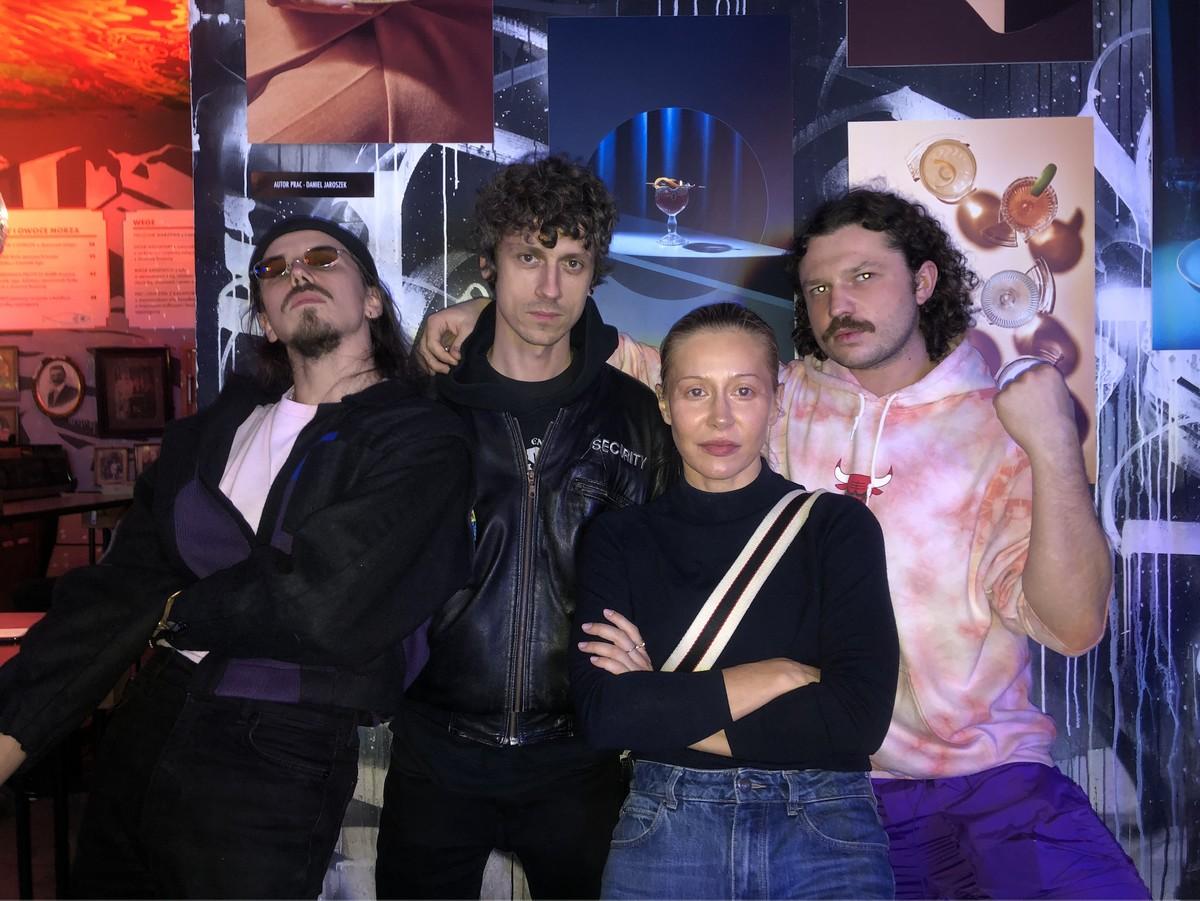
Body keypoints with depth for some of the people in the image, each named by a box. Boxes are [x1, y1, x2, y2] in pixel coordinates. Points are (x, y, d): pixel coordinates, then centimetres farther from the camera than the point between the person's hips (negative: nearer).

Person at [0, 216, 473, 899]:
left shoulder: (424, 443, -8)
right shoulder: (219, 427, 9)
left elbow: (314, 604, -19)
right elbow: (119, 586, 3)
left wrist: (177, 612, -3)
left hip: (280, 759, -5)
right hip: (145, 721, 5)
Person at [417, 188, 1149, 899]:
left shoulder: (1002, 426, 0)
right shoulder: (782, 399, 6)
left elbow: (1072, 624, -7)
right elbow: (635, 361, 12)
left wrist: (1055, 448, -16)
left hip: (983, 779, -1)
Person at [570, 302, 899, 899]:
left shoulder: (839, 525, -2)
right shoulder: (619, 539, 1)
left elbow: (860, 716, -12)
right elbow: (602, 712, -11)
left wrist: (665, 709, -11)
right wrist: (781, 674, -14)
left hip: (824, 831, -1)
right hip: (666, 830, 1)